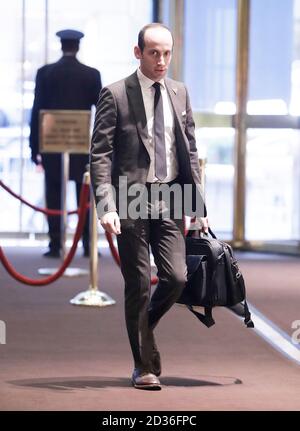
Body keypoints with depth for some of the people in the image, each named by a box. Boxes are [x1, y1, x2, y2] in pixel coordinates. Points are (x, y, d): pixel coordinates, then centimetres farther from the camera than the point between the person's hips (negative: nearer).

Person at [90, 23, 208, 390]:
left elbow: (190, 151, 15)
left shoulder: (179, 93, 10)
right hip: (131, 200, -4)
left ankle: (142, 327, 25)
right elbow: (99, 155, -7)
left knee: (176, 277, -6)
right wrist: (106, 206, -18)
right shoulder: (115, 95, -5)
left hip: (169, 199, 4)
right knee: (139, 284, 0)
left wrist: (199, 206, 10)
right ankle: (145, 366, 10)